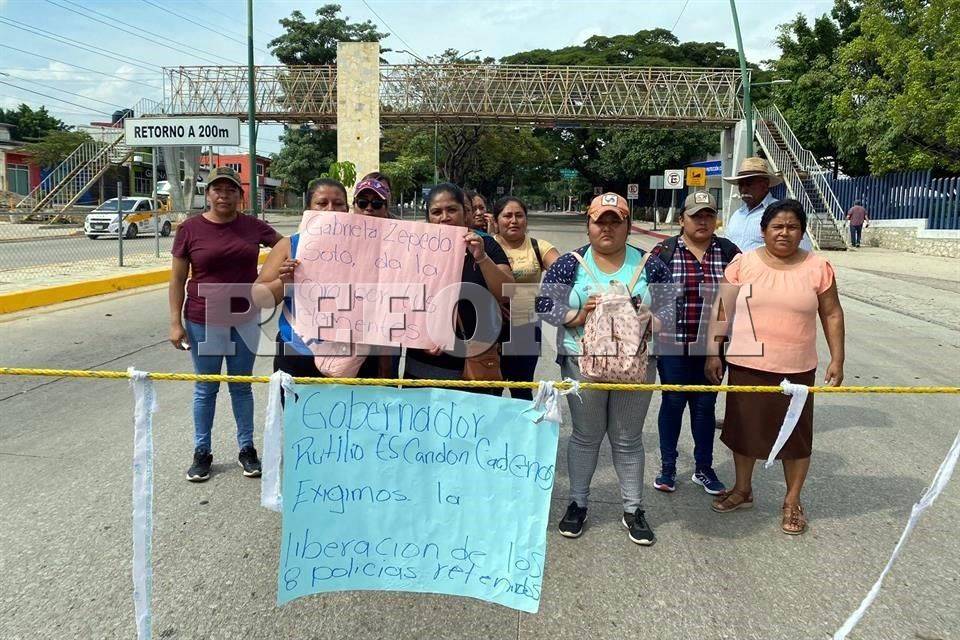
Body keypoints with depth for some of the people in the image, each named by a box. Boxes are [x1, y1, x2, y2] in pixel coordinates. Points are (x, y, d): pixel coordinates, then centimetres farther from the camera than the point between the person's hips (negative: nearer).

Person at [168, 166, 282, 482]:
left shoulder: (253, 226, -1)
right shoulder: (190, 229, -5)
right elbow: (177, 279, -2)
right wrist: (176, 322, -6)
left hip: (245, 320, 2)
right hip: (203, 321, -1)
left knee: (241, 386, 13)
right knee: (205, 389, 10)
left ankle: (247, 449, 25)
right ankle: (202, 452, 24)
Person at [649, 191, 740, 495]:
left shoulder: (728, 252, 2)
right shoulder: (664, 251, -4)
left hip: (712, 346, 2)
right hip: (673, 344, -2)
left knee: (705, 405, 12)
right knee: (673, 403, 9)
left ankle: (704, 469, 27)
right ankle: (667, 467, 24)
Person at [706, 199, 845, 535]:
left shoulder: (818, 267, -2)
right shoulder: (743, 264, -2)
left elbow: (832, 315, 4)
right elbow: (722, 310, 1)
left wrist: (837, 359, 1)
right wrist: (712, 353, -1)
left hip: (797, 369, 0)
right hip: (747, 366, 1)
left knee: (796, 434, 9)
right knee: (744, 428, 14)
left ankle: (792, 501, 28)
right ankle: (743, 489, 35)